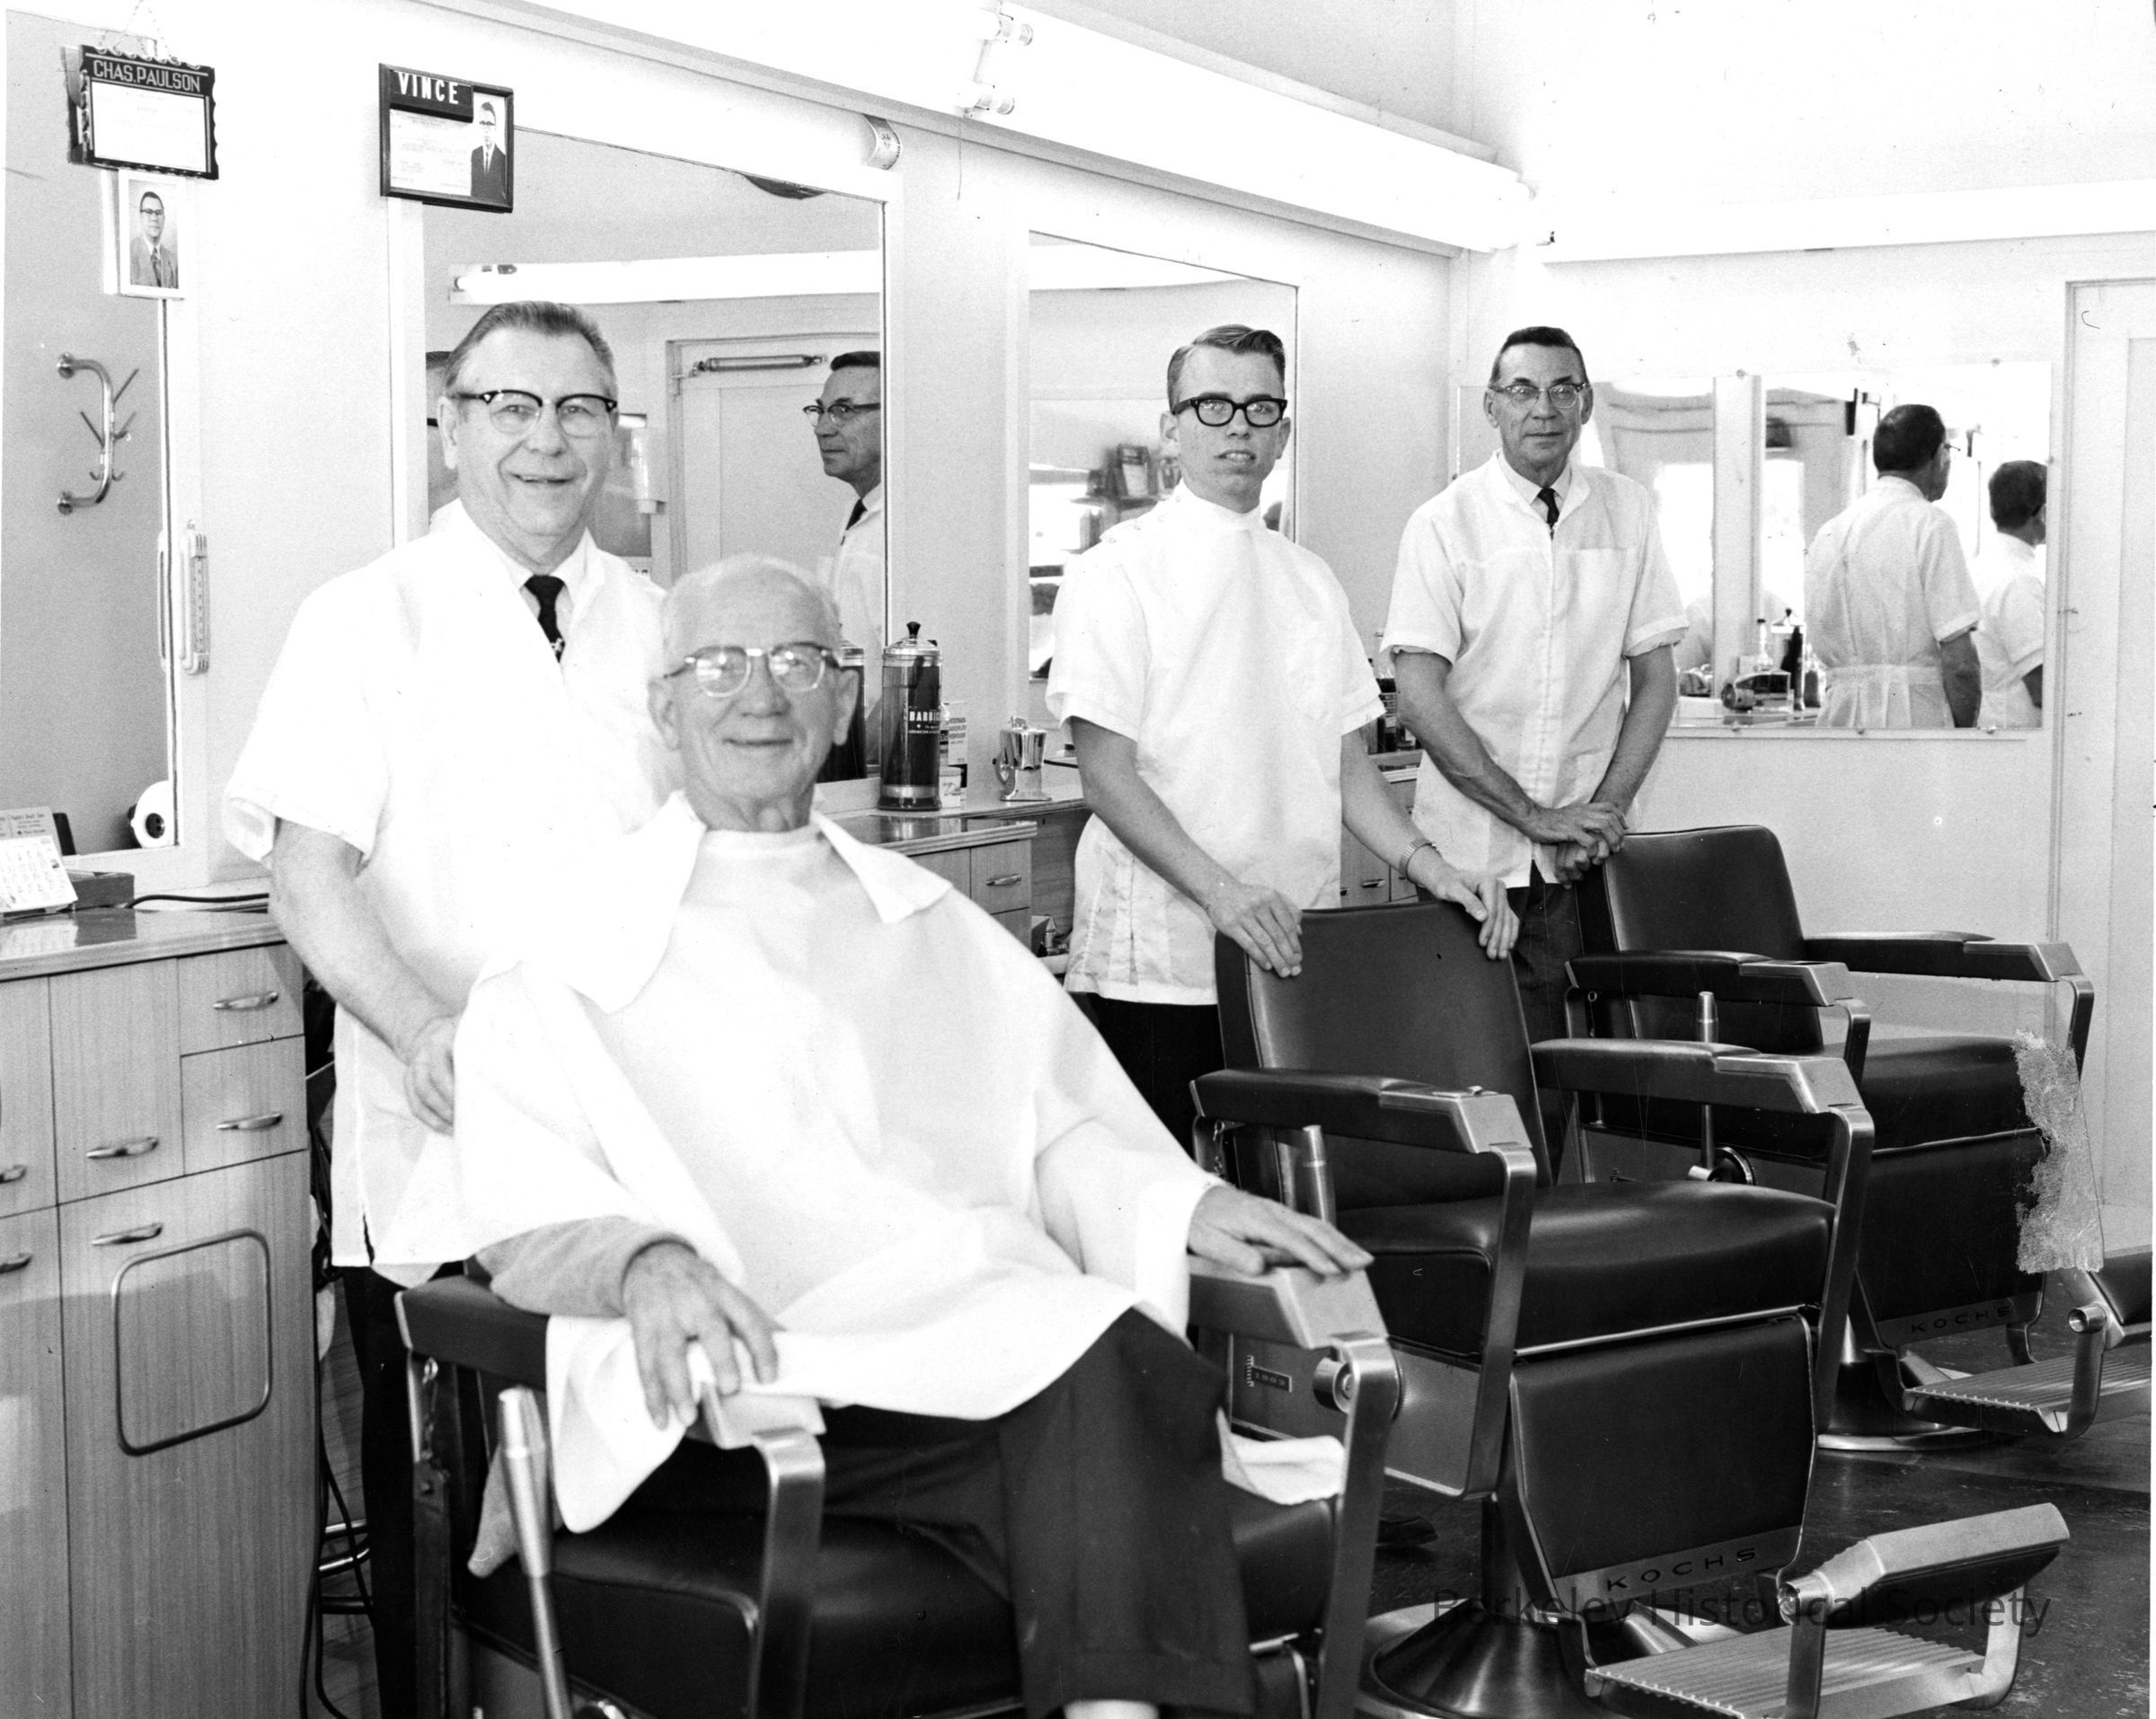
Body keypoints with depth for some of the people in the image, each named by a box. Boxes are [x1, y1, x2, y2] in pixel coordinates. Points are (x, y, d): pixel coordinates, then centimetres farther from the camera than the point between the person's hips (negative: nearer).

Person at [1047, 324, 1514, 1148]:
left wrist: (1428, 866, 0)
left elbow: (1347, 762, 17)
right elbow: (1108, 776, -10)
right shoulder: (1116, 574, -3)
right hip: (1163, 962, -5)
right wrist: (1220, 891, -22)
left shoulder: (1310, 582, 16)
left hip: (1293, 953, 5)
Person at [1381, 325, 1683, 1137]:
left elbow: (1655, 678, 9)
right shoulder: (1444, 523, -1)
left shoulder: (1626, 512, 8)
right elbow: (1420, 696, -7)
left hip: (1584, 858, 2)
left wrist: (1606, 809, -5)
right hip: (1468, 851, -2)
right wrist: (1531, 814, -12)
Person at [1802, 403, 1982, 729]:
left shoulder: (1827, 533, 13)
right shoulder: (1929, 523, -6)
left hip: (1839, 717, 7)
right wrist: (1963, 729, -1)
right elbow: (1959, 662, -12)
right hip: (1915, 716, -7)